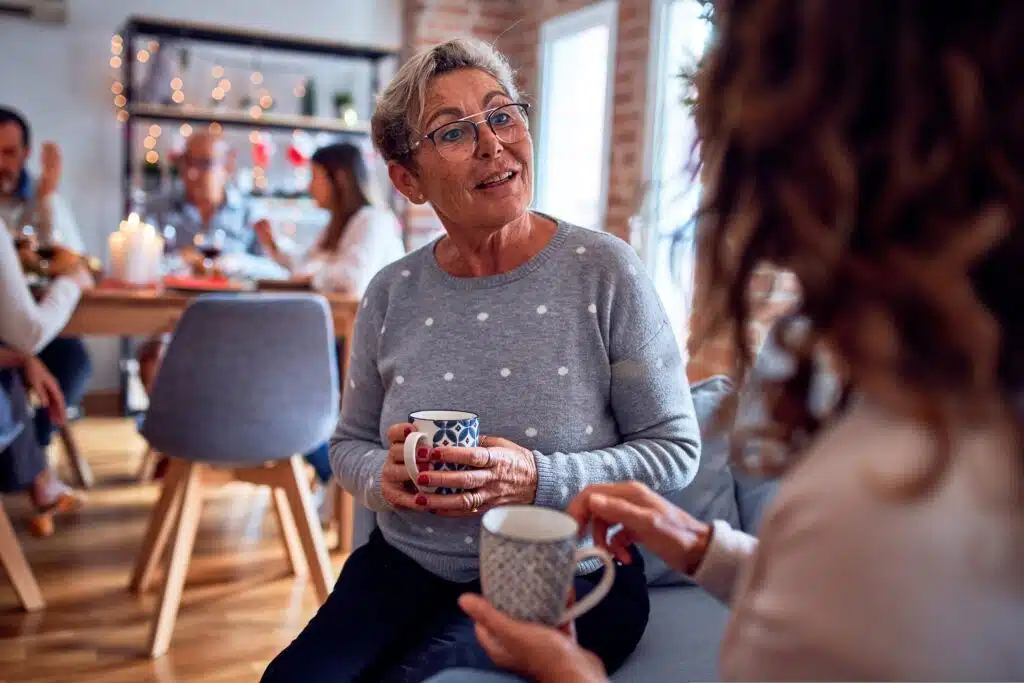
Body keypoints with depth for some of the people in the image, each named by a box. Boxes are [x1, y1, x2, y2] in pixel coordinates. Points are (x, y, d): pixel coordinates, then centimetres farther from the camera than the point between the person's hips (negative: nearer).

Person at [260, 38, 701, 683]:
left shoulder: (604, 271, -10)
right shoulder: (391, 294, 1)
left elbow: (675, 449, -7)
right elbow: (350, 442, 13)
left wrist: (538, 480, -22)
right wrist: (383, 476, -11)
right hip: (405, 567, 4)